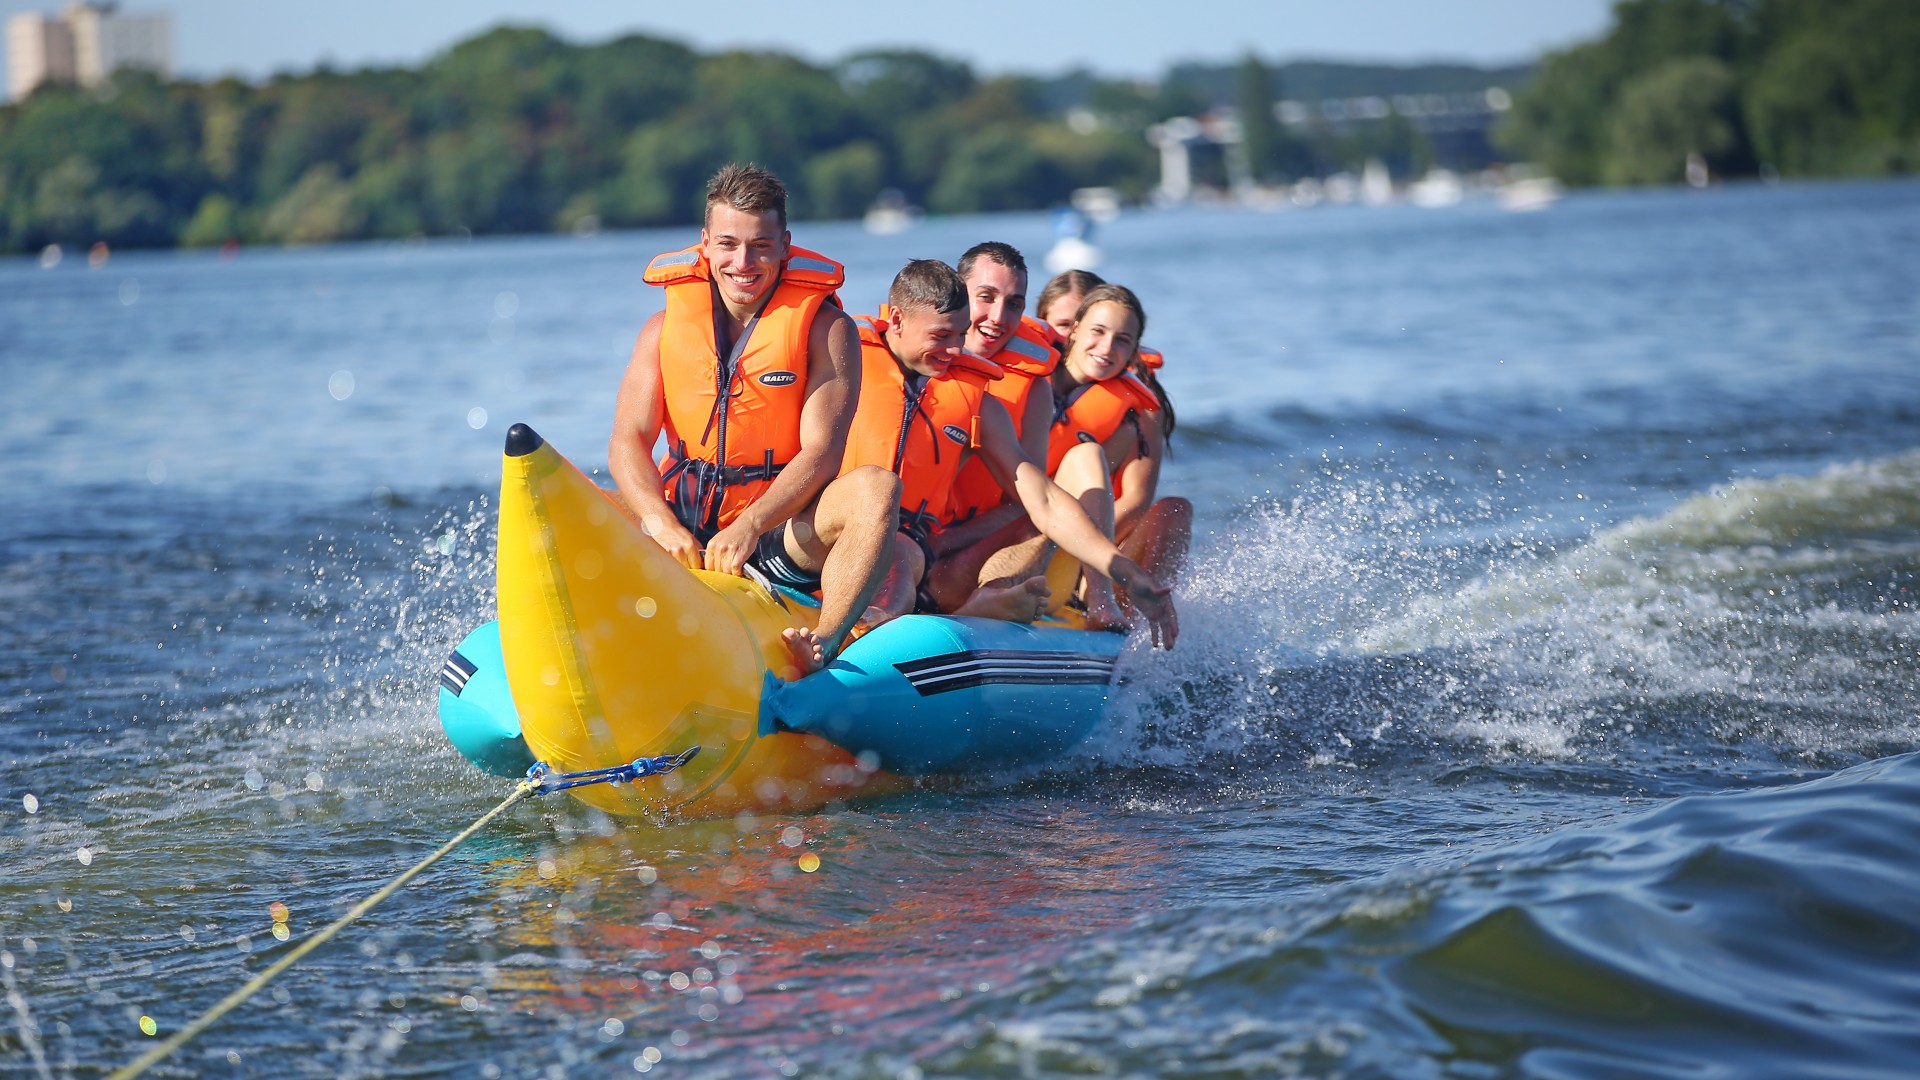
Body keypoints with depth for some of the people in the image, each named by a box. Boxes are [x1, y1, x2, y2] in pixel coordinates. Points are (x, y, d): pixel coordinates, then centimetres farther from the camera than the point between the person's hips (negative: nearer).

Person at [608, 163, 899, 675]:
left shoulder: (826, 327, -2)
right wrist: (661, 525, -25)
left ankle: (825, 644, -46)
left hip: (783, 528, -3)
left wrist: (751, 525, -29)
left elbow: (821, 453, -13)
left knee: (876, 489, -31)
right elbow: (627, 443, -5)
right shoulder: (666, 327, 5)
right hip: (685, 526, 3)